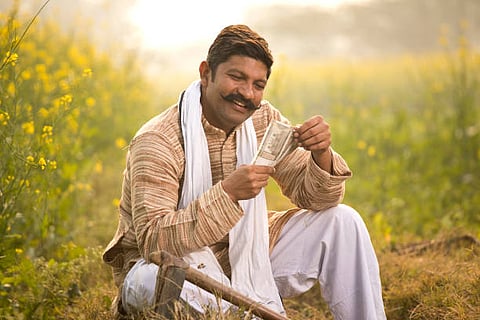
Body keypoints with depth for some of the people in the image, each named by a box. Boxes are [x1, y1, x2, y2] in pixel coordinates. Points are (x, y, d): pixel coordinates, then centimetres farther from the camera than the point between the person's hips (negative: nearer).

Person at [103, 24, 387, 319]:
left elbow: (318, 198, -1)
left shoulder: (263, 120, -2)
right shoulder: (157, 142, -21)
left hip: (243, 259, 6)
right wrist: (227, 192, -38)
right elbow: (152, 239, -30)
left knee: (342, 221, -5)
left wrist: (322, 154, -24)